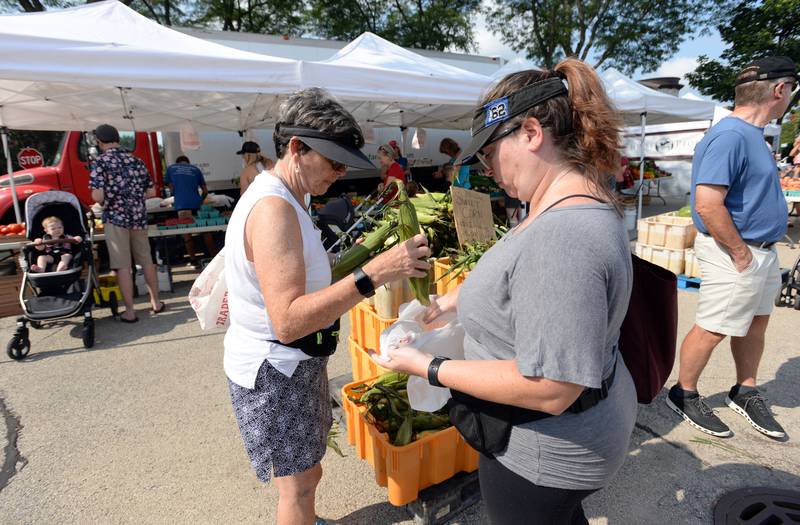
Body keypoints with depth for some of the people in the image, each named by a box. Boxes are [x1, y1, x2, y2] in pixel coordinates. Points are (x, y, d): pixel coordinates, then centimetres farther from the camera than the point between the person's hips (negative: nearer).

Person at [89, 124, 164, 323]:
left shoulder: (101, 161, -7)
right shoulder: (136, 160, 7)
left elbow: (98, 196, -15)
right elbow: (151, 192, 8)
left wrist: (106, 202, 6)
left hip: (116, 218, -4)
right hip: (139, 217, 4)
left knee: (123, 266, 2)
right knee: (146, 261, 15)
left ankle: (129, 311, 7)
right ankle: (156, 302, 24)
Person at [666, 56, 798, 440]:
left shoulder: (751, 134, 11)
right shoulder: (730, 136, -22)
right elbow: (708, 205, -30)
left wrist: (759, 250, 14)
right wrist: (740, 253, -20)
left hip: (763, 249, 10)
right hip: (734, 253, -10)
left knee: (755, 323, 18)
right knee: (713, 328, 1)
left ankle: (746, 393, 35)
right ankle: (684, 394, 19)